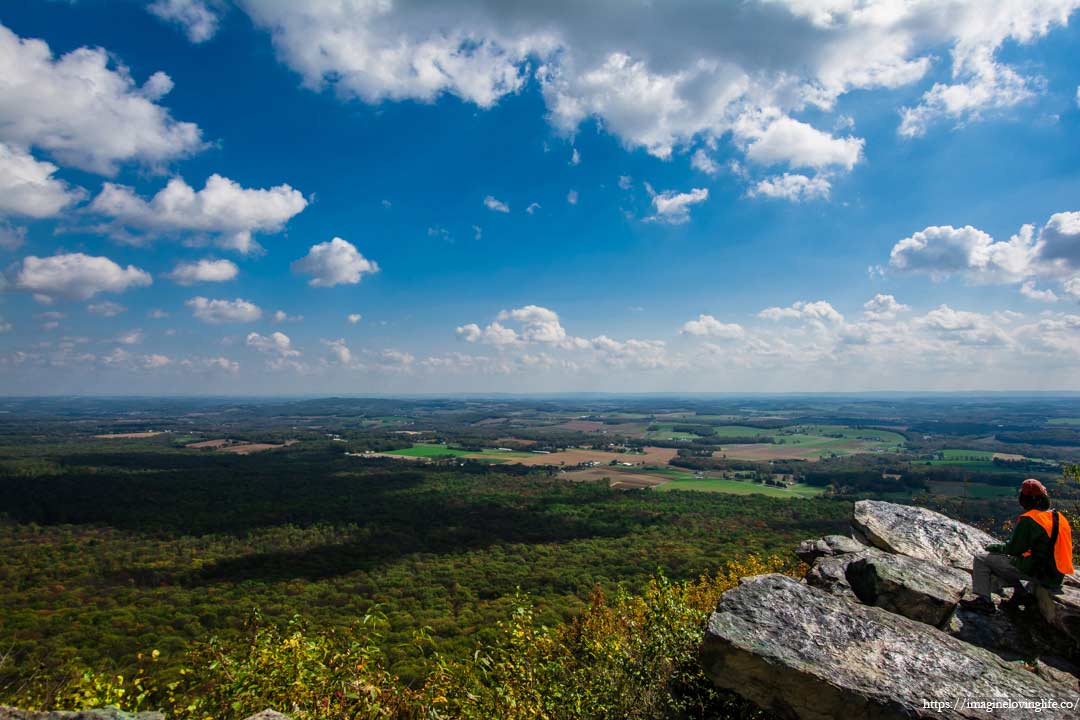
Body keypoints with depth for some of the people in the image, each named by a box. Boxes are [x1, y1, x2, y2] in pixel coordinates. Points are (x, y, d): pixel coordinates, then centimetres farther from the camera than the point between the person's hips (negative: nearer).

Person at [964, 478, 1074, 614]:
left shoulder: (1028, 520, -19)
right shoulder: (1059, 517, 7)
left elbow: (1014, 550, -14)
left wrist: (993, 547, 4)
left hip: (1036, 573, -8)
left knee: (981, 559, -4)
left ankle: (984, 600, -11)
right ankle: (1020, 590, 16)